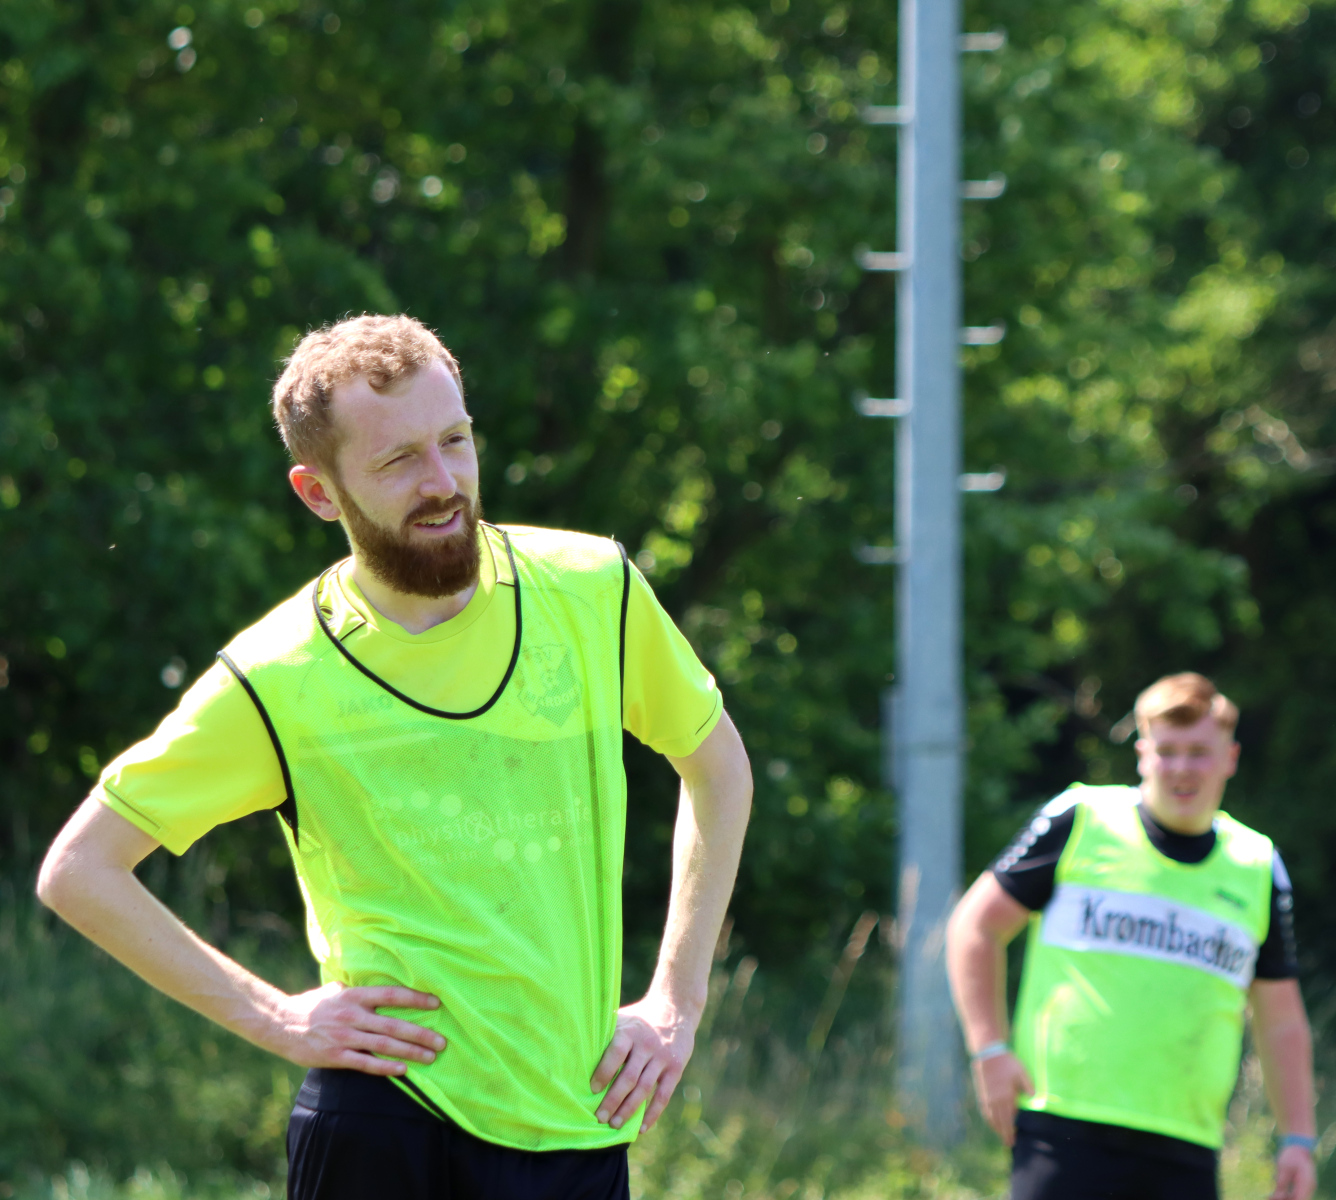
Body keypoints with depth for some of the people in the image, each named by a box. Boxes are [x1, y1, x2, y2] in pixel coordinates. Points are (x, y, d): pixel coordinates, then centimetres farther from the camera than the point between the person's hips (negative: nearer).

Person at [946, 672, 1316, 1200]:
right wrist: (989, 1049, -4)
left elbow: (1281, 1021, 19)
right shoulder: (1079, 822, 2)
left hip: (1187, 1151, 3)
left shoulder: (1259, 870, 12)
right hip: (1066, 1134, -3)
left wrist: (1296, 1139, 10)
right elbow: (976, 925, 6)